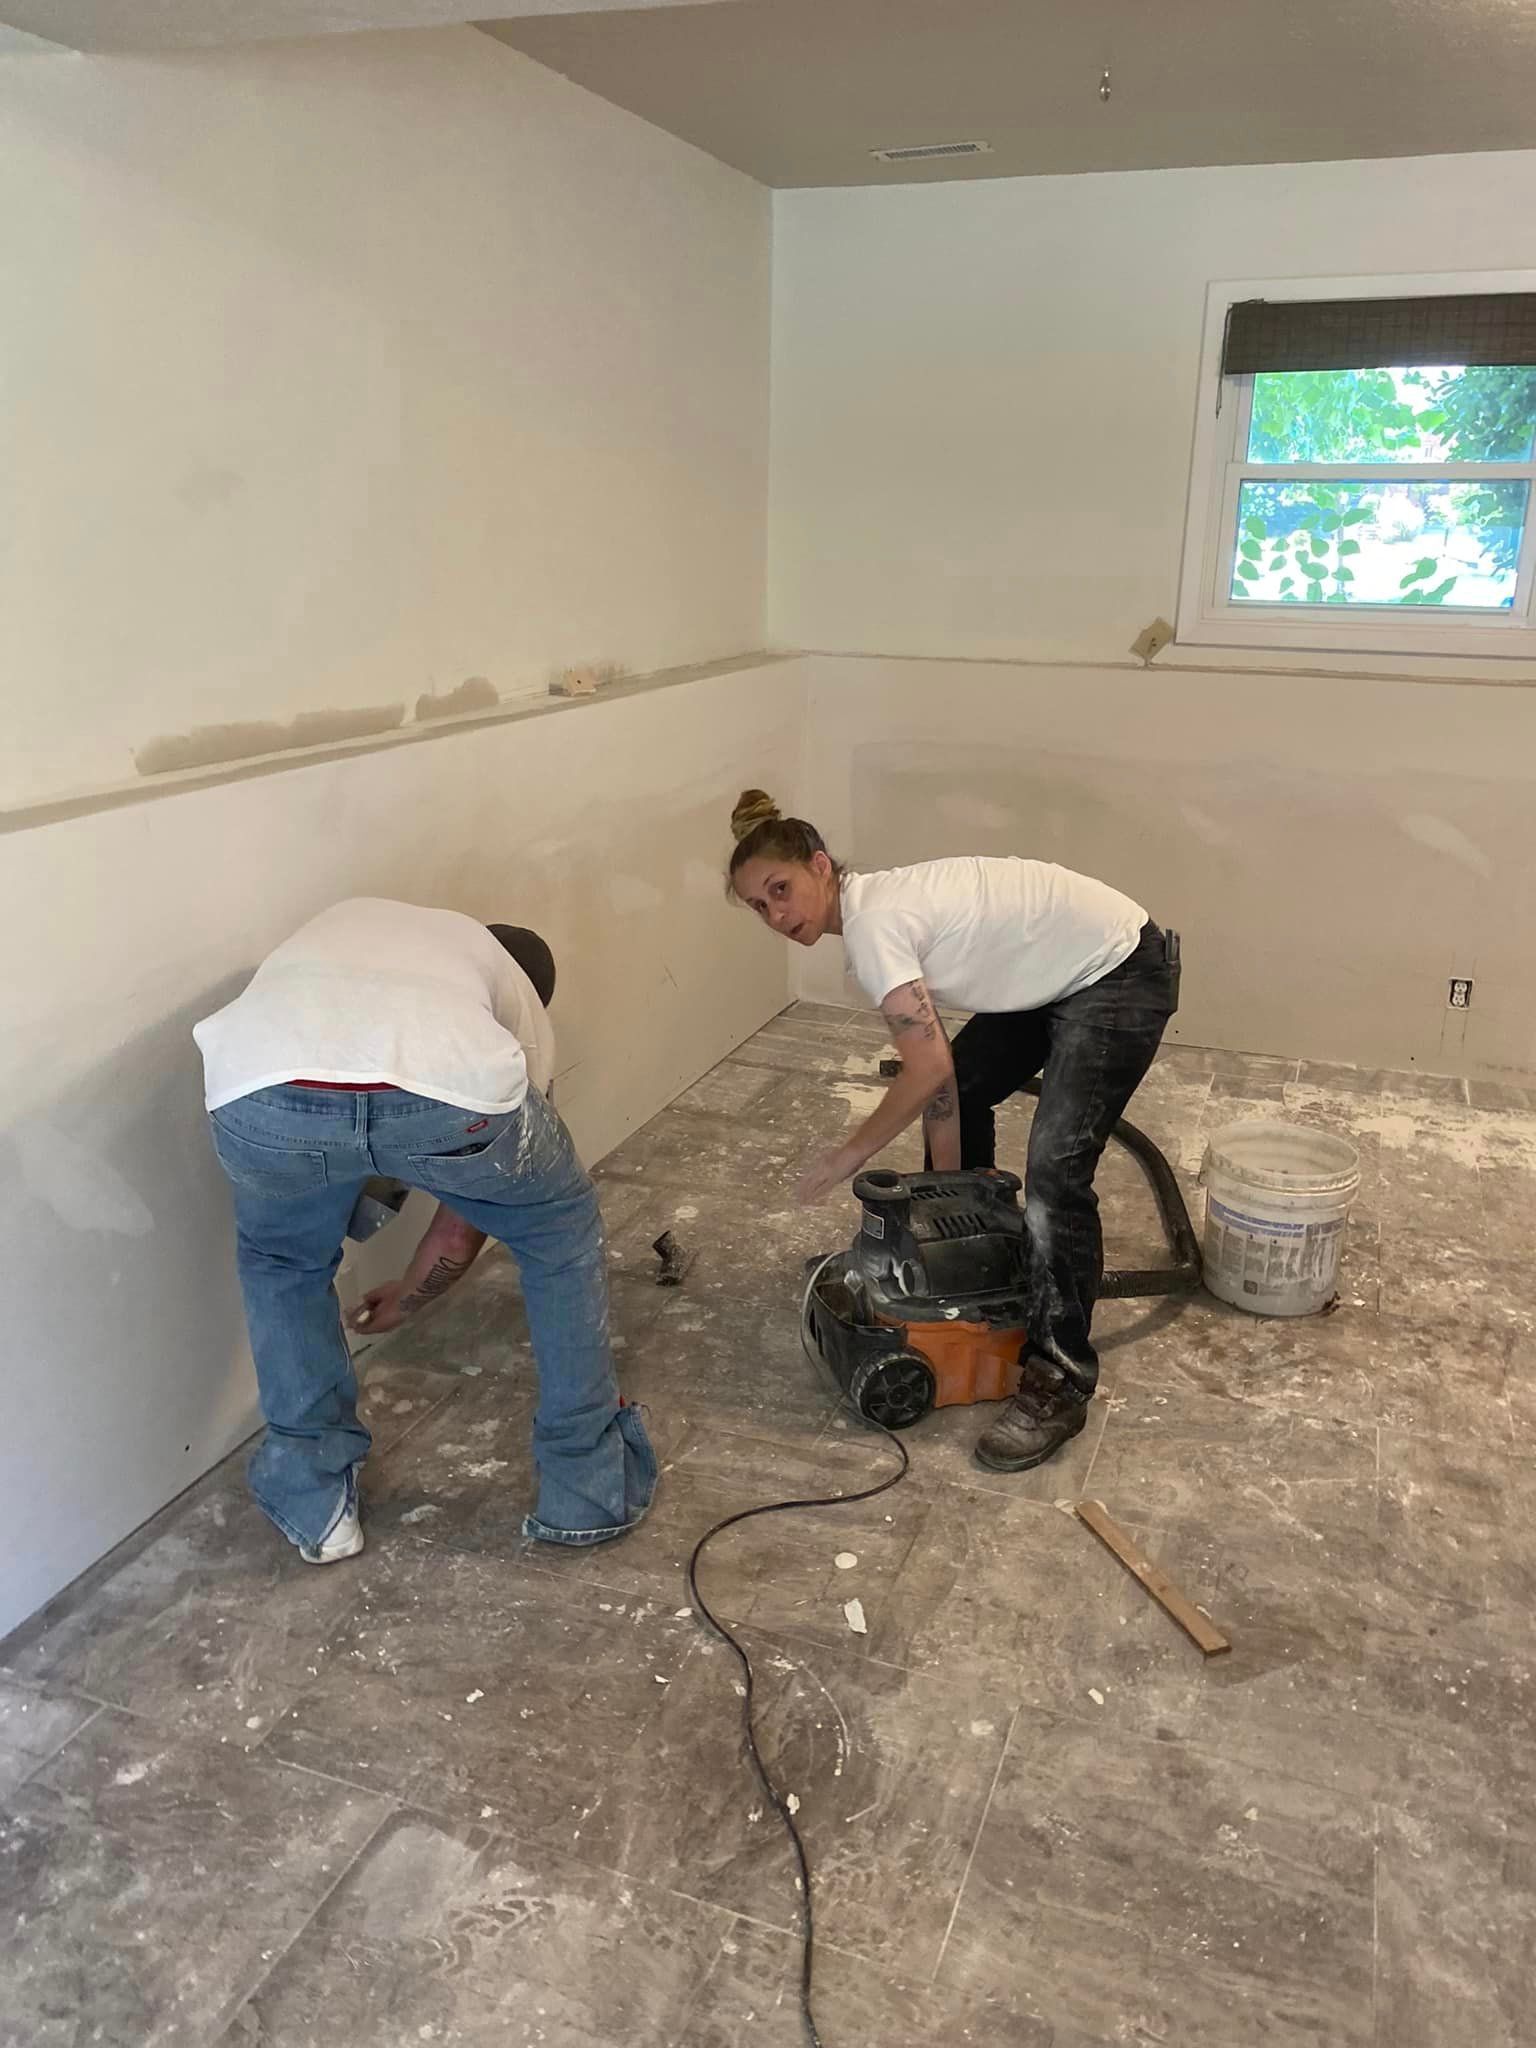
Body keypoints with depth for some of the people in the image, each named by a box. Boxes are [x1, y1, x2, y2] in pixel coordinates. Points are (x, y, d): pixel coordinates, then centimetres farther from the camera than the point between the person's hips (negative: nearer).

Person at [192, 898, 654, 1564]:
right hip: (448, 1086, -1)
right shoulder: (522, 1011, 36)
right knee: (563, 1233, 30)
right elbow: (464, 1231, 40)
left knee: (281, 1261, 36)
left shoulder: (348, 918, 44)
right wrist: (404, 1300, 57)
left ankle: (314, 1504, 40)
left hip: (261, 1084, 2)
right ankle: (589, 1490, 37)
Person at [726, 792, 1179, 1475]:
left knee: (1054, 1173, -17)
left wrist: (851, 1154, -14)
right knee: (962, 1092, 20)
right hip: (1055, 976, 10)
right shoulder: (881, 911, 4)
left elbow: (928, 1068, -28)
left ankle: (1059, 1383, -6)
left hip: (1122, 973, -10)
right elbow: (939, 1068, 4)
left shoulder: (872, 922, -24)